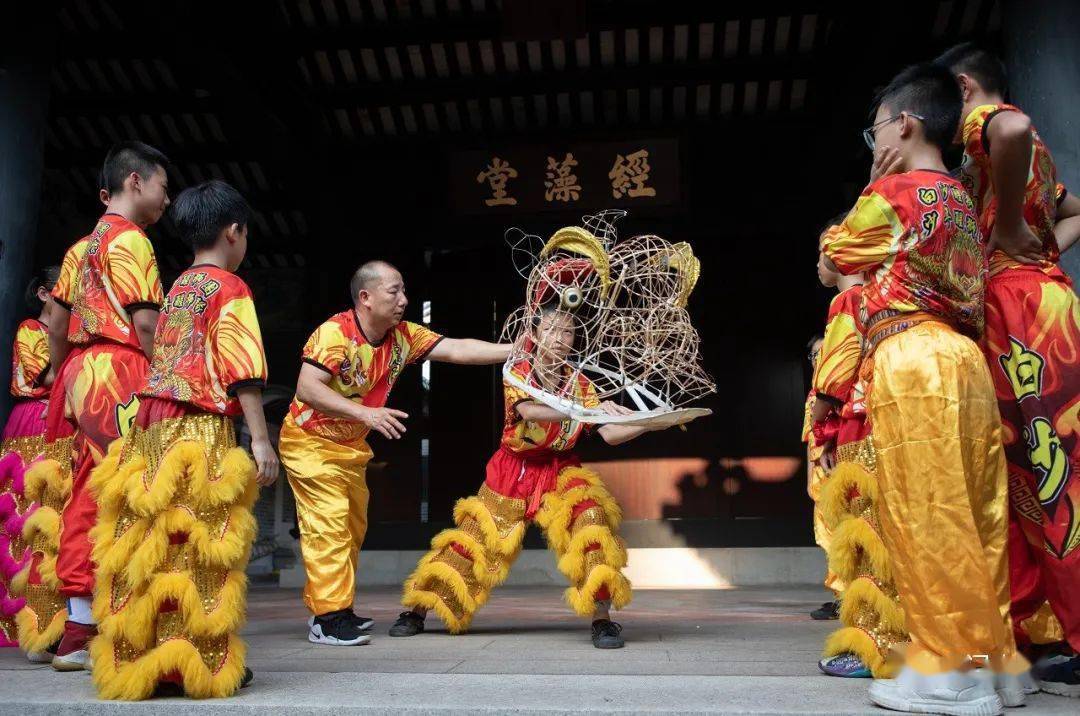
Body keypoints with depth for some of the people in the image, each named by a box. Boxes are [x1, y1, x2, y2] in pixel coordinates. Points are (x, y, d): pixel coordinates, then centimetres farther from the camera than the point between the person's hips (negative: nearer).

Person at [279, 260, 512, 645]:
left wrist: (520, 350, -19)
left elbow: (458, 349, -11)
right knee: (329, 523, -14)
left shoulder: (403, 336, -6)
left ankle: (336, 609, 24)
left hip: (351, 446, 8)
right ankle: (328, 617, -6)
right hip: (310, 440, -8)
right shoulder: (334, 332, -25)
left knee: (353, 528, 12)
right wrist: (365, 414, -43)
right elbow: (306, 389, -34)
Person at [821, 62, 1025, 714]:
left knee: (927, 517, -6)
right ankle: (995, 658, 17)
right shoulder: (963, 202, 22)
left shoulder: (892, 191, -1)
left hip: (913, 361, -9)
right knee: (974, 516, 10)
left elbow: (837, 256, 12)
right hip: (966, 360, 9)